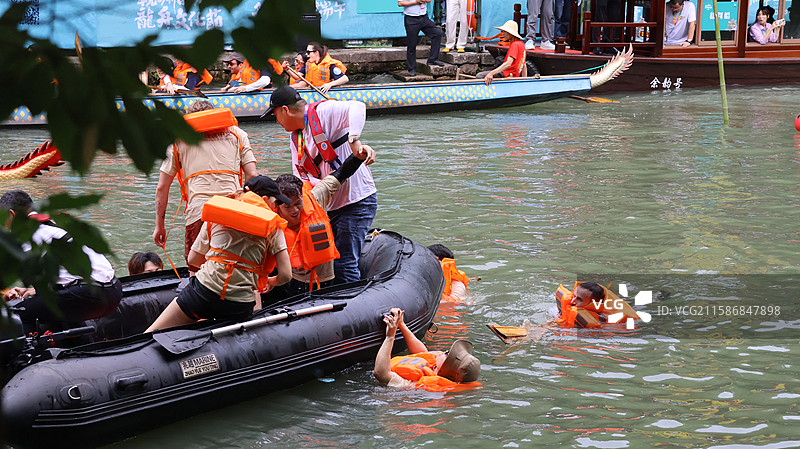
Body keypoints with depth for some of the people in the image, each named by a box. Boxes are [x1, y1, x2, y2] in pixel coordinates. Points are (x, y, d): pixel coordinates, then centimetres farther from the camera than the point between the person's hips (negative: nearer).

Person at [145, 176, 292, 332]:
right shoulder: (273, 225, 9)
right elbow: (286, 275, 3)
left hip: (205, 291, 1)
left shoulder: (218, 214, 15)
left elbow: (193, 259, 19)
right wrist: (270, 281, 26)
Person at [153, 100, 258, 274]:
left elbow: (162, 187, 18)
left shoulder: (179, 139, 20)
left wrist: (159, 225, 24)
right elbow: (252, 176, 11)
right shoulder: (236, 134, 21)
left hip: (198, 213, -1)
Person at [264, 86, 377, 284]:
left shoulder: (322, 112, -13)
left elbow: (357, 108, -31)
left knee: (345, 264, -11)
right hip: (331, 206, 9)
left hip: (358, 201, -9)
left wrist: (354, 141, -48)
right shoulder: (295, 138, 15)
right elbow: (299, 174, 9)